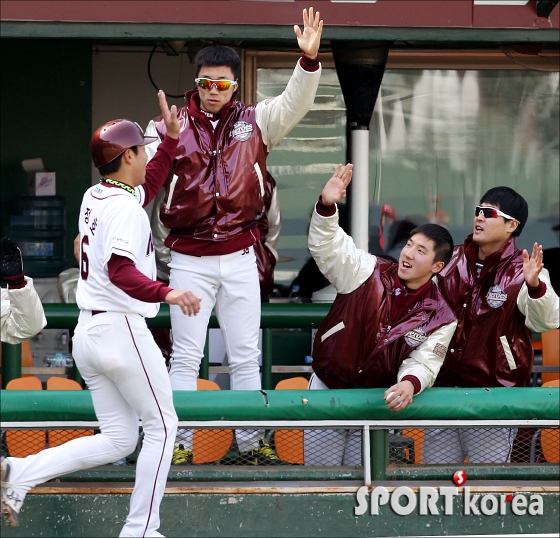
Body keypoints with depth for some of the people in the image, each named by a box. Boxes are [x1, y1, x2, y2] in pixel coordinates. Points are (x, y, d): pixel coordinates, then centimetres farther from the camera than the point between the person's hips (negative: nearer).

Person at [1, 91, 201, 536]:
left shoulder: (94, 198, 13)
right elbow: (120, 270, -28)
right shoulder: (124, 207, -14)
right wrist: (165, 293, -39)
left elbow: (147, 187, 33)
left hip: (87, 333, 9)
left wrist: (172, 139, 31)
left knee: (117, 440, 11)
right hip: (121, 329, -9)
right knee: (162, 426, 4)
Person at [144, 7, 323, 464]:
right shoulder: (170, 127, -1)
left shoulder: (255, 123, 4)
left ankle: (251, 443, 15)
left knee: (245, 355, 8)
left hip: (240, 257, 2)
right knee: (186, 355, 2)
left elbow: (296, 102, -8)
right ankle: (180, 443, 7)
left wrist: (309, 58, -22)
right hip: (188, 259, -2)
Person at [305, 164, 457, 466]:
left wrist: (410, 383, -37)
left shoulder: (440, 320, -6)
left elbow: (423, 363, -13)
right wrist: (326, 207, -33)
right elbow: (326, 245, -15)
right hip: (327, 390, 0)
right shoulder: (368, 272, -7)